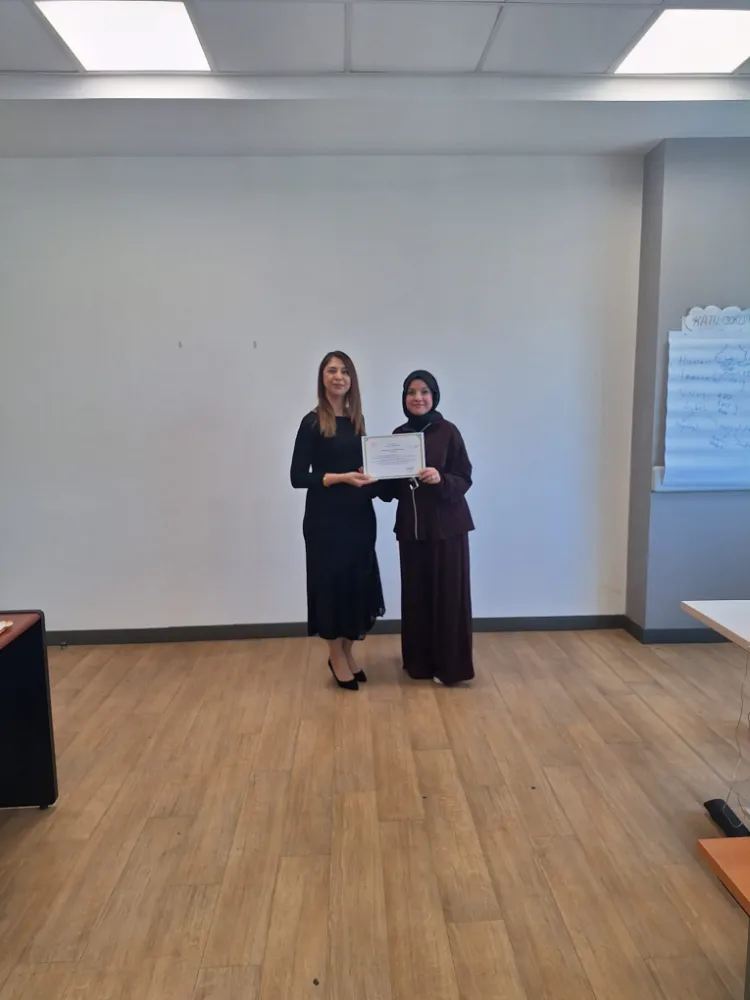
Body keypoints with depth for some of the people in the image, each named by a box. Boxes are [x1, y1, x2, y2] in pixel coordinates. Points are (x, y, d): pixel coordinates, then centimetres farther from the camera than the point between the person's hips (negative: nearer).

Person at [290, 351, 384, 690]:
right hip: (326, 518, -6)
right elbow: (298, 477, -11)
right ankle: (337, 658, 21)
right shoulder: (312, 423, -7)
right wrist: (341, 477, -19)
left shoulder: (356, 420, 11)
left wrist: (370, 475, -6)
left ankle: (348, 652, 29)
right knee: (331, 583, 3)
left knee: (358, 583, 10)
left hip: (359, 515, 6)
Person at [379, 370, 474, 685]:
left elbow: (464, 479, -7)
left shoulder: (448, 432, -6)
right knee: (415, 593, 8)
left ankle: (450, 665, 11)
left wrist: (440, 479, -25)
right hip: (411, 525, 4)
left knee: (447, 593, 0)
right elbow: (391, 487, 10)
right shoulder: (398, 435, 8)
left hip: (446, 525, -4)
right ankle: (420, 662, 22)